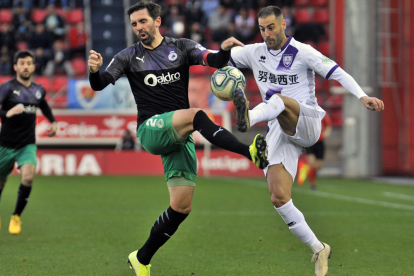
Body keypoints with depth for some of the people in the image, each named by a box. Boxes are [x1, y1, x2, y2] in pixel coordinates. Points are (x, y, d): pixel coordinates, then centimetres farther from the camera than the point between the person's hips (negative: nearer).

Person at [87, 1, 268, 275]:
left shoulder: (182, 47, 8)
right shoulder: (130, 56, 8)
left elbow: (214, 60, -7)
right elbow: (100, 84, -2)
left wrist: (225, 49, -31)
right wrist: (94, 70, -26)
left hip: (180, 136, 3)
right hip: (150, 131, -3)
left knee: (182, 206, -2)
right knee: (195, 115, -33)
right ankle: (250, 151, -48)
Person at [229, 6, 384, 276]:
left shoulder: (303, 52, -2)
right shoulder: (254, 53, 11)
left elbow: (337, 73, -6)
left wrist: (363, 96, -20)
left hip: (306, 122, -4)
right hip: (279, 134, 4)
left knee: (280, 99, -36)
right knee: (279, 198, -11)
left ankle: (248, 119, -71)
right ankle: (319, 249, 2)